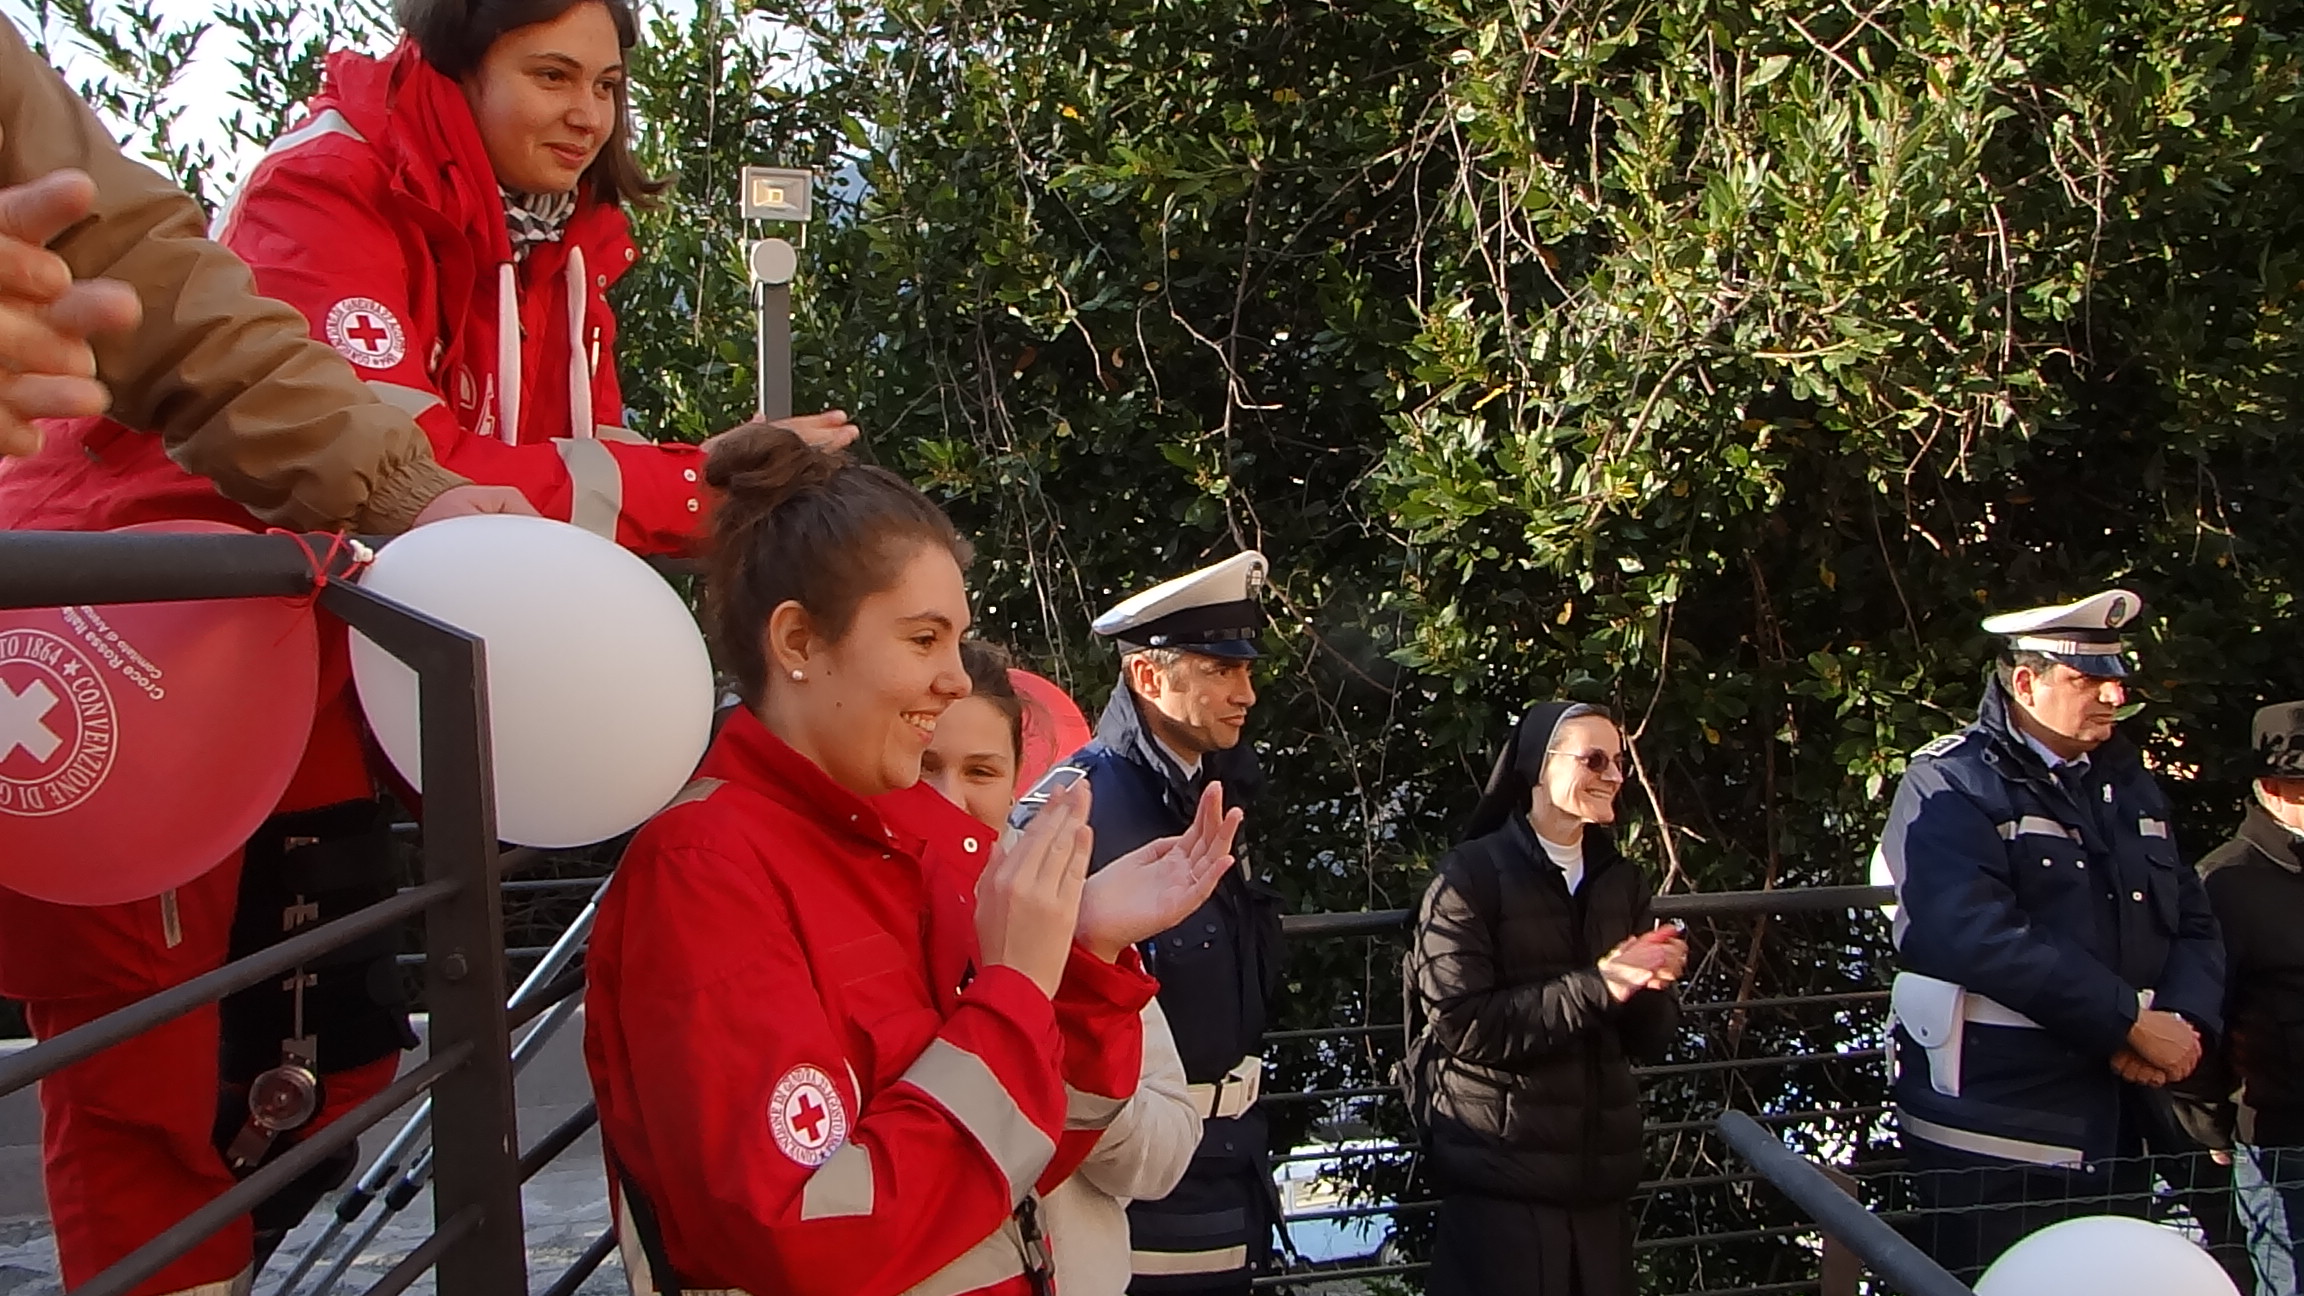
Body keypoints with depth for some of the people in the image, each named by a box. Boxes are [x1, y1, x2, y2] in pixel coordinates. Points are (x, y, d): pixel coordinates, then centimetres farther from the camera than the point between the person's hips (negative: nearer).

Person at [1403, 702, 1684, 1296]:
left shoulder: (1624, 881, 12)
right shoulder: (1469, 876, -6)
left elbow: (1652, 1039, 10)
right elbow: (1461, 1024, -16)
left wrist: (1649, 988, -11)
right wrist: (1595, 986, -21)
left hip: (1602, 1179, 5)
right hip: (1499, 1178, -5)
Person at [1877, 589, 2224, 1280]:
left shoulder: (2128, 783, 15)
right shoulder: (1950, 786, -8)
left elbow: (2193, 925, 13)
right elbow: (1979, 937, -23)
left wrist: (2185, 1022, -9)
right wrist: (2133, 1024, -20)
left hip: (2120, 1129, 7)